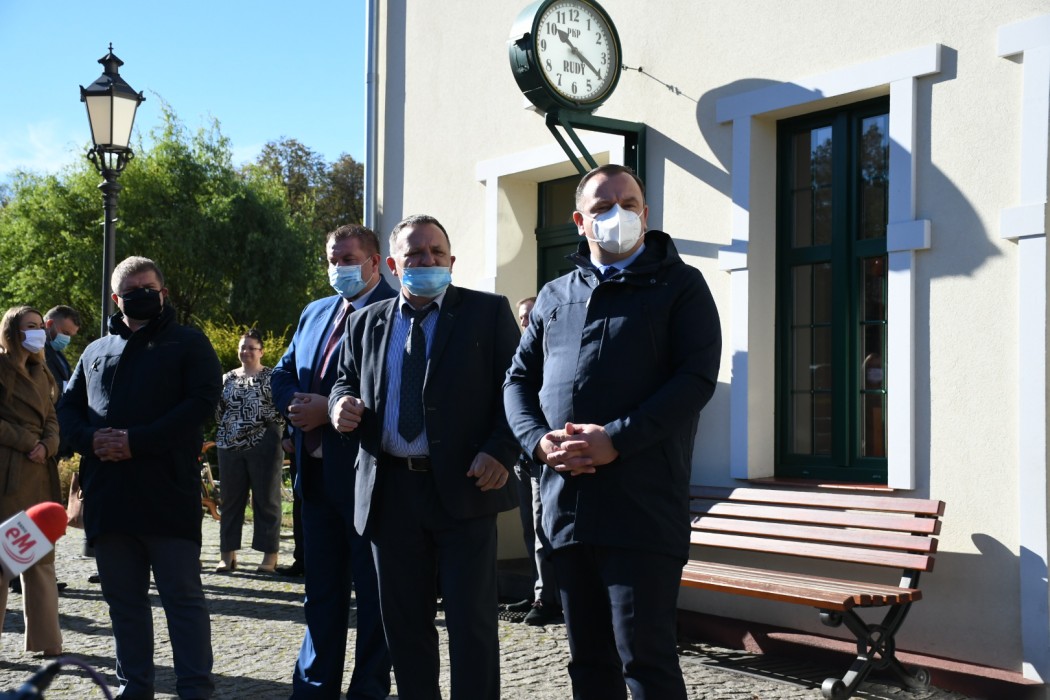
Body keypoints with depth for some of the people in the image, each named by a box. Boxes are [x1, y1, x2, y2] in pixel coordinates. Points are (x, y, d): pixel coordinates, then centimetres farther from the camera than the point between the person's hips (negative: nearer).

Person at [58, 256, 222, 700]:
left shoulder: (188, 343, 6)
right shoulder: (96, 351, 21)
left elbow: (202, 401, -8)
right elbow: (68, 407, 18)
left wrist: (137, 441, -15)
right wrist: (89, 438, -6)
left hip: (168, 494, -5)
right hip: (107, 496, 5)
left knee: (183, 595, -2)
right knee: (123, 598, 11)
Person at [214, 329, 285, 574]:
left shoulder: (272, 377, 3)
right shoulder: (227, 378, 15)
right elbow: (218, 411, 16)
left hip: (264, 445, -4)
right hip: (230, 446, 4)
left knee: (266, 500, 0)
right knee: (231, 499, 6)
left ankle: (270, 556, 4)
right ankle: (228, 555, 12)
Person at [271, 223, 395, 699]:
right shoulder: (314, 313, 17)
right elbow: (283, 374, 16)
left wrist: (330, 409, -20)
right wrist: (298, 405, -5)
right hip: (317, 472, 8)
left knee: (373, 590, 4)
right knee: (321, 588, 15)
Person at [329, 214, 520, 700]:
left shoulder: (489, 312, 2)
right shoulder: (366, 323, 13)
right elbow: (346, 382, 20)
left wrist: (500, 452, -16)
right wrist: (341, 404, -4)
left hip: (463, 487, -4)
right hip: (390, 491, 4)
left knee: (472, 620, 2)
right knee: (403, 620, 12)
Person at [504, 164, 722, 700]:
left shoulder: (679, 286, 3)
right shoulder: (554, 296, 18)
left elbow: (697, 378, -9)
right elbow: (519, 378, 16)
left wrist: (615, 440, -17)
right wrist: (540, 440, -5)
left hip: (642, 507, -5)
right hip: (565, 504, 5)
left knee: (644, 655, -4)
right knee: (587, 656, 14)